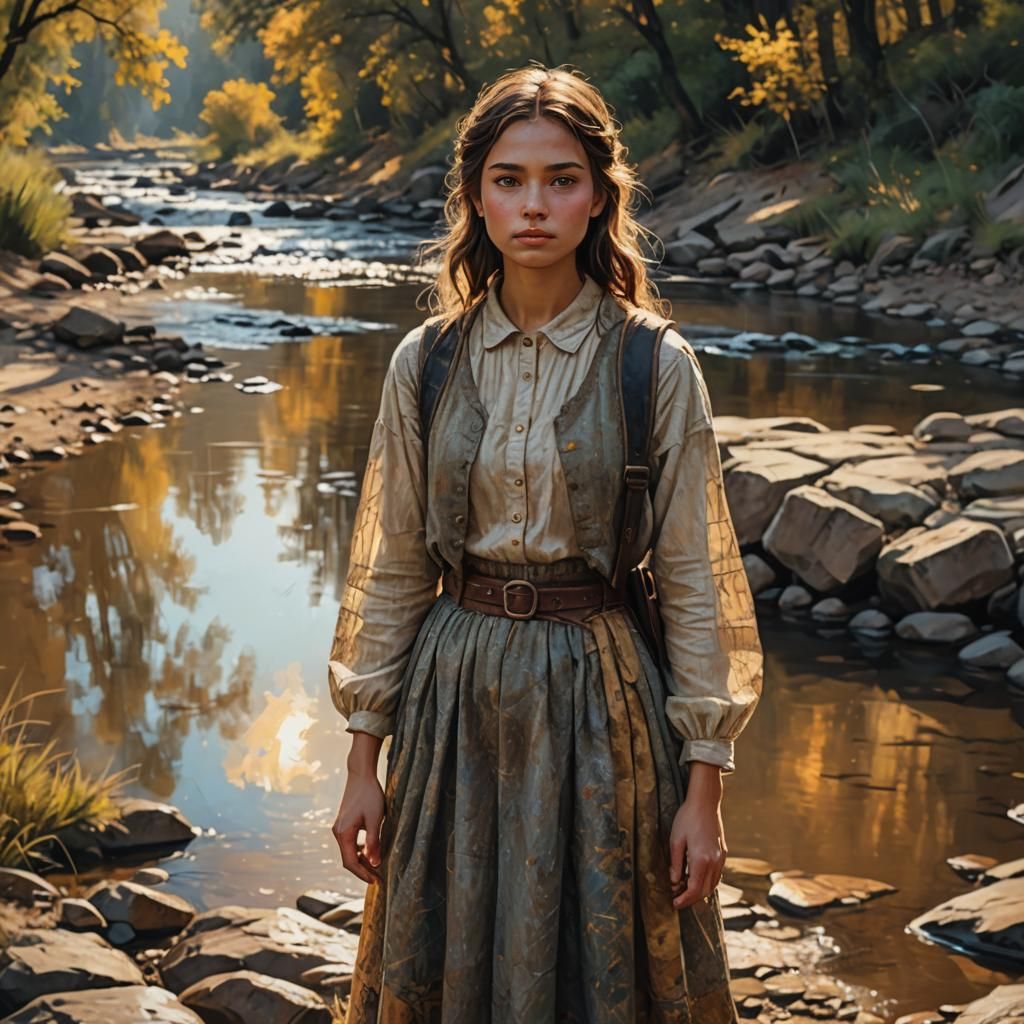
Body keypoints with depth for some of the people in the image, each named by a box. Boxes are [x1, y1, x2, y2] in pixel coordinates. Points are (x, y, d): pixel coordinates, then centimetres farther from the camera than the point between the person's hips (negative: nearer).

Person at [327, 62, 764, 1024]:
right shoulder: (425, 363, 0)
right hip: (456, 692, 2)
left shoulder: (657, 366, -7)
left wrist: (704, 789, -6)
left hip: (598, 694, -2)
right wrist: (363, 761, 4)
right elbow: (390, 570, 5)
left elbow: (693, 581, -4)